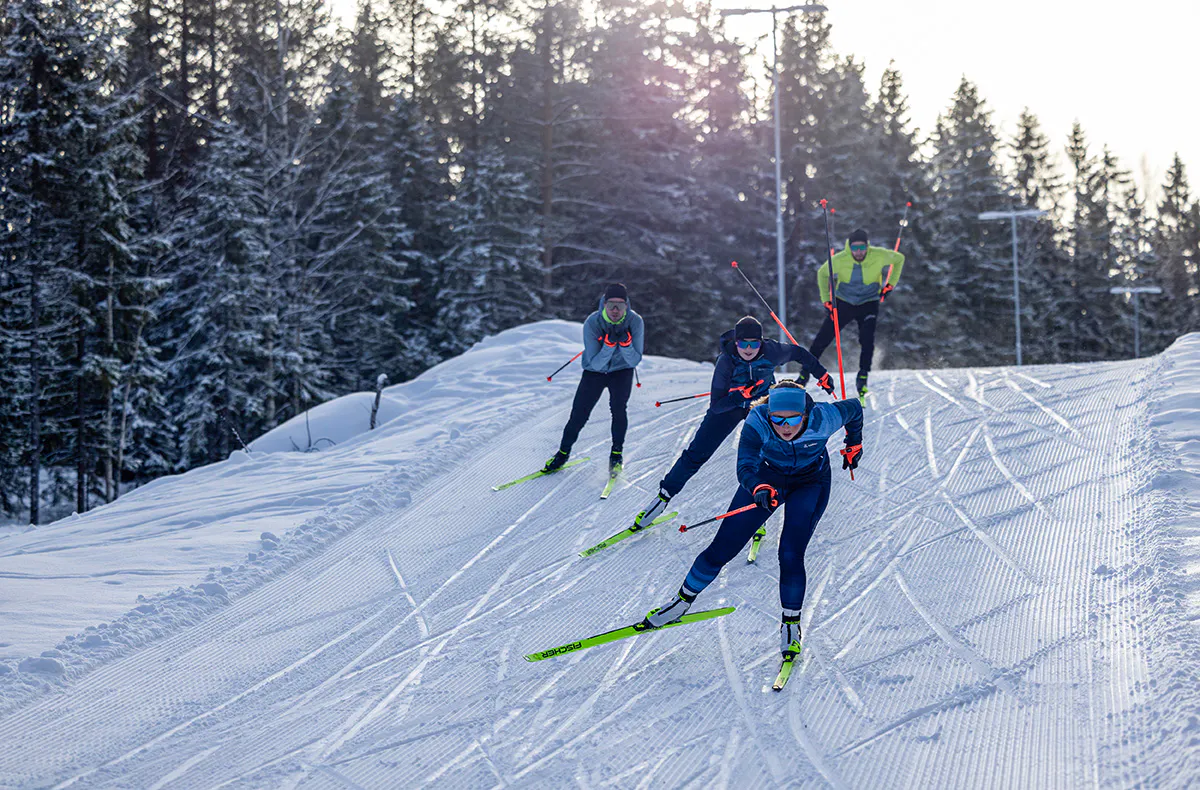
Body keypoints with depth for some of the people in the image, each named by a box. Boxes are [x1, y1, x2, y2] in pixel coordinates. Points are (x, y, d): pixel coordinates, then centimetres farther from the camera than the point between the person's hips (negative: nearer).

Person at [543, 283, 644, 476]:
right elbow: (595, 363, -28)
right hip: (594, 371, 0)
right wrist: (609, 343, -44)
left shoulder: (635, 322, -25)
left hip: (621, 371, 0)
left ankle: (616, 453, -4)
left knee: (618, 407, -22)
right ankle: (563, 453, 19)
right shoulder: (592, 323, -28)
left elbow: (634, 360, -22)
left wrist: (625, 342, -41)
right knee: (578, 414, -4)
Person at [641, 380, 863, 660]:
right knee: (722, 548, -3)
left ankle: (790, 623, 2)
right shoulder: (757, 423, -33)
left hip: (810, 484, -1)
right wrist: (759, 490, -62)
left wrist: (854, 445, 7)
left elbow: (854, 408, -11)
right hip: (768, 477, 1)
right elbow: (745, 467, -40)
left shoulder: (822, 419, -32)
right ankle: (683, 600, 20)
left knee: (790, 555, -20)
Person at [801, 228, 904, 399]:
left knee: (867, 340, -22)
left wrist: (890, 284, -2)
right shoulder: (839, 260, -20)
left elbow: (899, 259, 2)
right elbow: (822, 274, 1)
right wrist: (826, 300, -3)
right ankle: (805, 373, 16)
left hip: (869, 303, -1)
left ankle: (862, 378, -5)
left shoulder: (879, 256, -20)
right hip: (844, 303, 1)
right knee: (822, 339, -2)